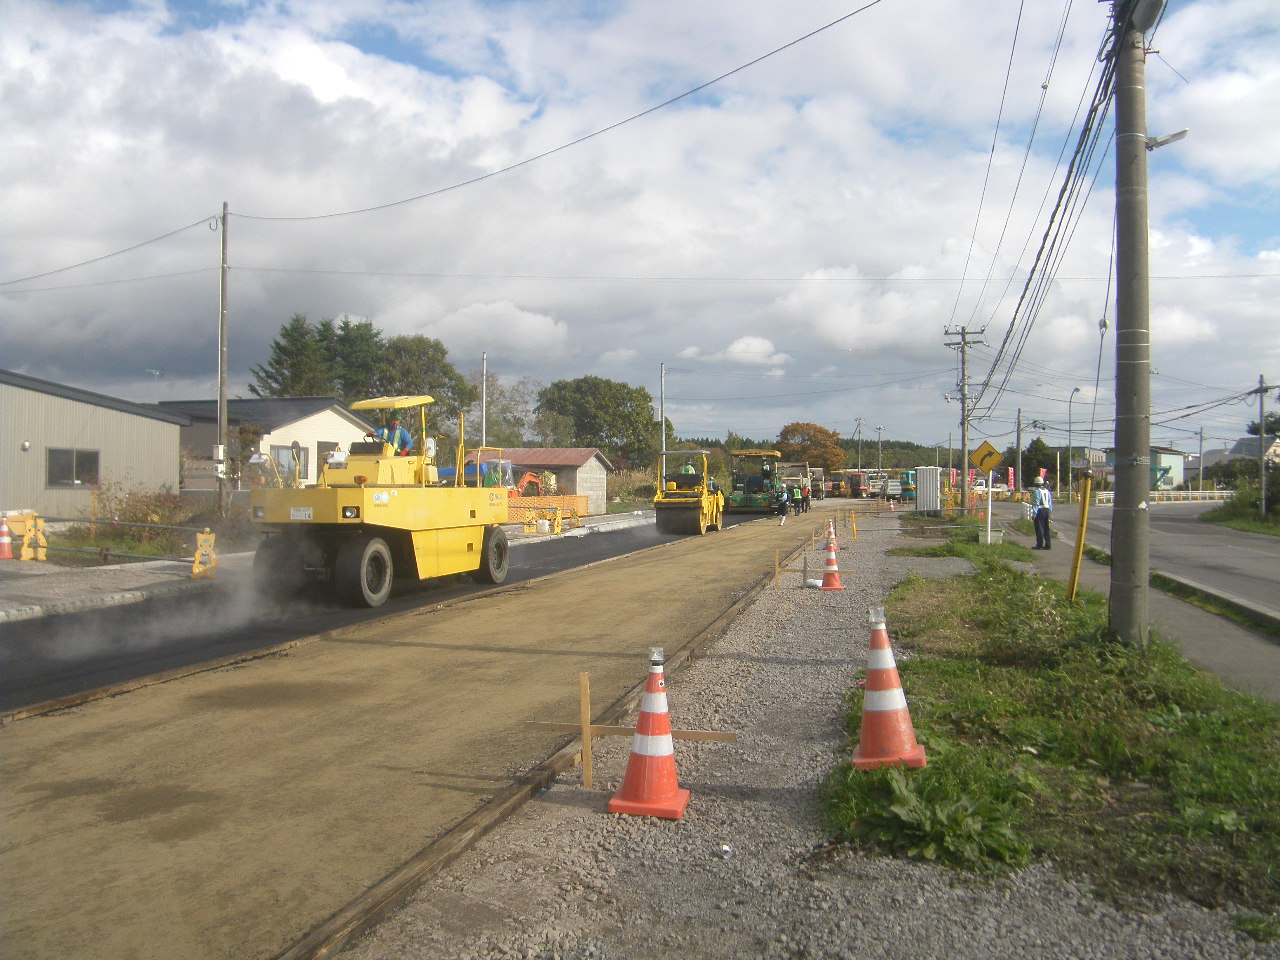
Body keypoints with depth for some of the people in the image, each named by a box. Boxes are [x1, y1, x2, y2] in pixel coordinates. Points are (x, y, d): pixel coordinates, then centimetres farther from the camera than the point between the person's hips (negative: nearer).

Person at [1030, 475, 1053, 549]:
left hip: (1039, 511, -7)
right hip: (1046, 510, 7)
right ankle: (1048, 544, 13)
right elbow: (1050, 503, 16)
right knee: (1046, 528, 12)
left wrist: (1034, 514, -17)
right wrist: (1050, 512, 20)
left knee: (1039, 528, -4)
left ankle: (1039, 545, -2)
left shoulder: (1036, 491, -11)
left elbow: (1036, 503, -16)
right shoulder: (1047, 491, 13)